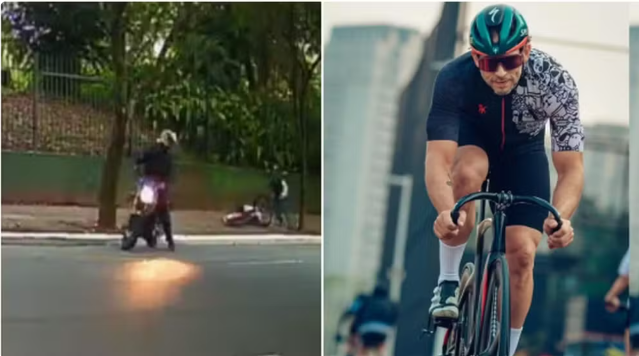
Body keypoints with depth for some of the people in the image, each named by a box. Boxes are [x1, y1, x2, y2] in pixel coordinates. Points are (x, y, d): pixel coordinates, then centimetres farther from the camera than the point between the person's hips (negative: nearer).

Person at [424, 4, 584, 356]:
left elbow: (571, 167, -33)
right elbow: (437, 159, -42)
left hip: (523, 150, 1)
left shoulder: (554, 80, -33)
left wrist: (560, 218, -53)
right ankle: (448, 281, -17)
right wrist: (446, 211, -62)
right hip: (471, 137, -1)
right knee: (468, 172, -37)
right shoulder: (454, 78, -35)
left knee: (522, 254, -10)